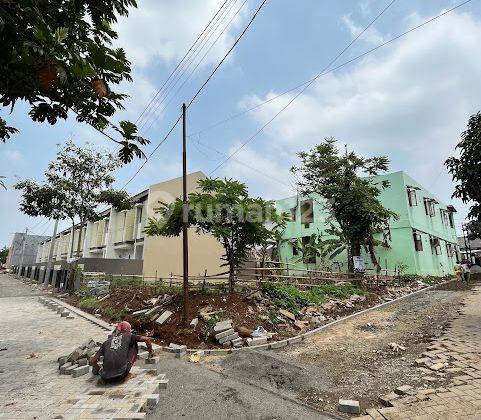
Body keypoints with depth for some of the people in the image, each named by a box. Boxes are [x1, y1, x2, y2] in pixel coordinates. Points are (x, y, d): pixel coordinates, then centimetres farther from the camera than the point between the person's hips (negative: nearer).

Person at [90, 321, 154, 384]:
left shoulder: (107, 341, 14)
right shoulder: (128, 336, 7)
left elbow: (93, 361, 14)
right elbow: (147, 339, 6)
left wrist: (99, 370, 34)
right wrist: (150, 352, 23)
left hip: (107, 379, 3)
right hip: (121, 376, -3)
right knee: (134, 345, 16)